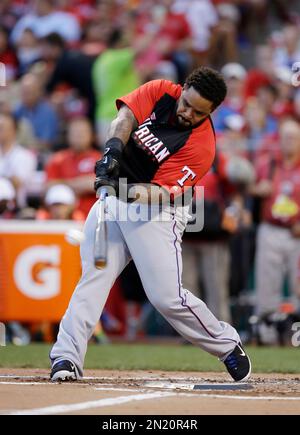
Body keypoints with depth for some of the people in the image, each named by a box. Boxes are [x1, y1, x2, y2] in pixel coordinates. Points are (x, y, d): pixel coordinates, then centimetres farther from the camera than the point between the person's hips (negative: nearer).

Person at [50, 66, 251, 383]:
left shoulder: (202, 146, -17)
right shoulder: (160, 92, -3)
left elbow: (162, 193, -23)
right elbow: (126, 116, -15)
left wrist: (129, 190, -41)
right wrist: (114, 146, -35)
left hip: (157, 211, -4)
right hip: (114, 201, 4)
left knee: (167, 297, -11)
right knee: (93, 277, -10)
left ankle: (228, 346, 10)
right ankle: (66, 358, -15)